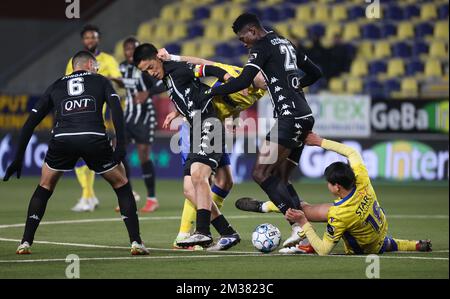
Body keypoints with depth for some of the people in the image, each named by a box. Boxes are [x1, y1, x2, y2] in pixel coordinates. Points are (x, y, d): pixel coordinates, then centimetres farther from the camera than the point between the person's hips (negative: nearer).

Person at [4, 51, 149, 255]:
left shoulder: (56, 86, 30)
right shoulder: (101, 81, 24)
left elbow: (30, 123, 26)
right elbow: (116, 110, 4)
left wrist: (18, 159, 29)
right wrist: (121, 145, -3)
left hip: (62, 139, 2)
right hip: (94, 138, -2)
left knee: (44, 188, 25)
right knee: (122, 186, 18)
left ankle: (25, 242, 17)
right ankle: (136, 242, 9)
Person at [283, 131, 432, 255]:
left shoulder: (338, 216, -41)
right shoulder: (362, 180, -26)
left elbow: (323, 251, -33)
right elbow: (352, 152, -6)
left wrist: (303, 223, -33)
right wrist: (321, 142, -3)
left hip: (363, 249, -6)